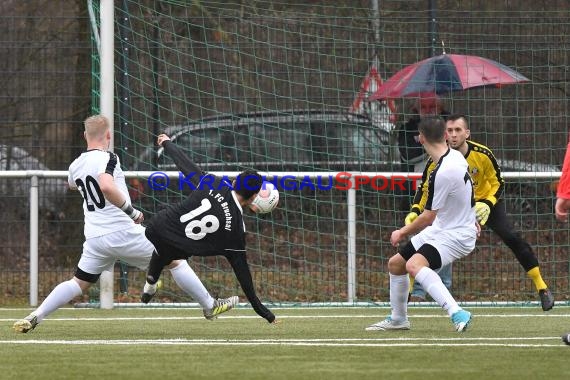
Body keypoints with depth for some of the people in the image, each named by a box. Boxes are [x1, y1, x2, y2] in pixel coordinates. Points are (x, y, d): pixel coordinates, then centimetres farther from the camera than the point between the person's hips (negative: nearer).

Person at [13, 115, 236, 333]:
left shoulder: (75, 166, 11)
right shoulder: (107, 158, -12)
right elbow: (106, 186, -33)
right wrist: (131, 211, -23)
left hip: (95, 238, 6)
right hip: (122, 232, -6)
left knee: (79, 283, 15)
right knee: (175, 260, 8)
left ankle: (34, 317, 1)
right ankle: (210, 306, 14)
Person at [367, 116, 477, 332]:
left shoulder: (442, 173, -28)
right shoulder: (455, 156, -1)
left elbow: (428, 217, -17)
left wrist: (402, 232, 0)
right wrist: (469, 219, 34)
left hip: (456, 234, -10)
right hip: (440, 228, 10)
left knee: (414, 264, -34)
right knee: (395, 264, 16)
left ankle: (457, 314, -40)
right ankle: (398, 319, 34)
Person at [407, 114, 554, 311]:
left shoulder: (483, 154, -24)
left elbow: (498, 183, -11)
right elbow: (425, 189, -8)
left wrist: (487, 205, -27)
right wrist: (415, 211, -23)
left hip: (486, 201, -1)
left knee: (512, 238, -16)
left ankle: (542, 288, -7)